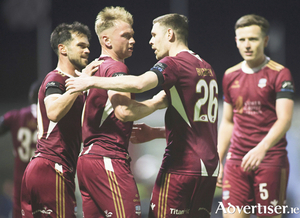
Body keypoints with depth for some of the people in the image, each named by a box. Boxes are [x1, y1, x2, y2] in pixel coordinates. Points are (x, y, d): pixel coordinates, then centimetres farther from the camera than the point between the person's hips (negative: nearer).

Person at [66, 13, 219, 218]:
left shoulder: (173, 63, -7)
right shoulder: (207, 68, 18)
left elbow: (139, 83, -27)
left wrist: (92, 81, -17)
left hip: (182, 166, -8)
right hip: (210, 166, 8)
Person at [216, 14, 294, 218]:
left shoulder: (279, 74, -4)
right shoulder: (231, 75, 13)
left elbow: (284, 120, -15)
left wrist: (262, 149, -30)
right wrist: (217, 162, 14)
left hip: (270, 160, -4)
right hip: (237, 160, 4)